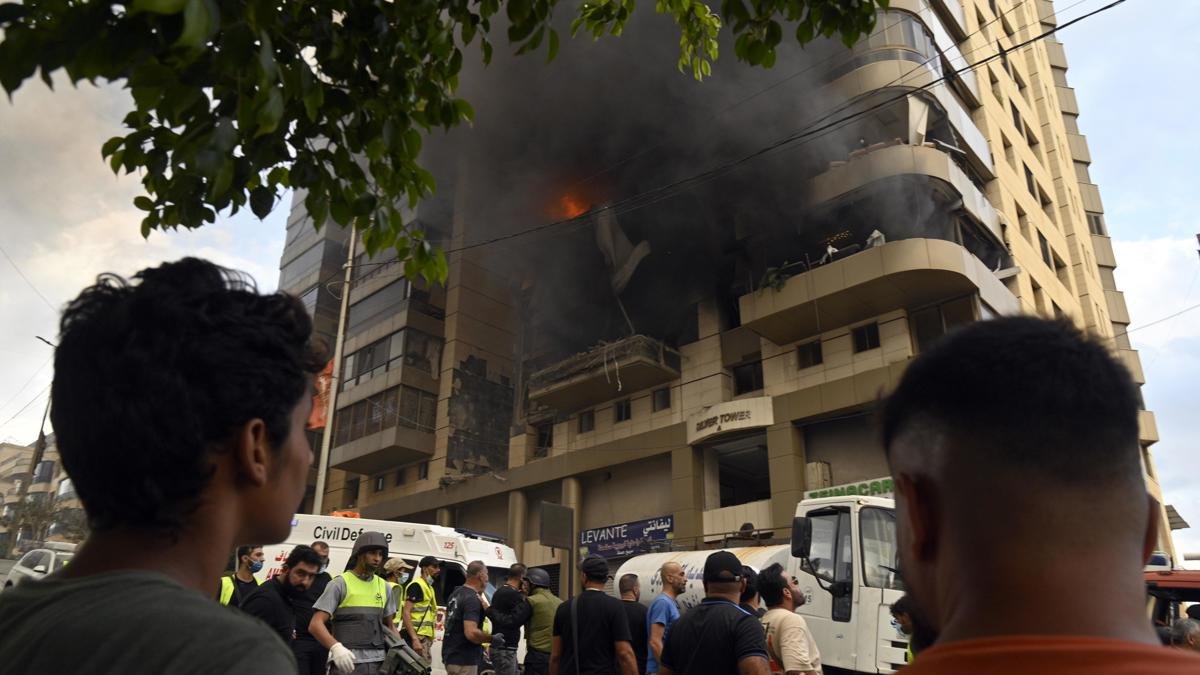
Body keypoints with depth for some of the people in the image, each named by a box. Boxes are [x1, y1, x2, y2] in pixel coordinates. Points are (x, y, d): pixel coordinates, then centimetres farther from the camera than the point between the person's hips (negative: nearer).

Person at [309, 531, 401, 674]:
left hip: (379, 662, 5)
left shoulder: (383, 587, 12)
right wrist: (336, 647, -28)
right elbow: (315, 624, -11)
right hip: (348, 662, -5)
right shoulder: (340, 583, -4)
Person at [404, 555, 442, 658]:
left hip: (426, 637, 10)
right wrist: (415, 639, -25)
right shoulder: (416, 585, -10)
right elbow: (406, 613, -19)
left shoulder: (429, 587, 21)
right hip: (418, 637, -10)